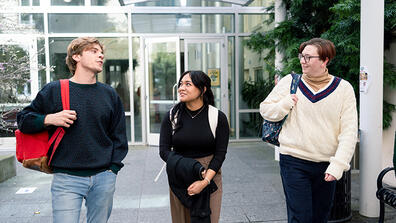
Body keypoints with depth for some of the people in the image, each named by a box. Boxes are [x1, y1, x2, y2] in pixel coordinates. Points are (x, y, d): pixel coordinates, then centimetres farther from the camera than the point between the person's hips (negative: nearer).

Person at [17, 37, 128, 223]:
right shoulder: (54, 90, 0)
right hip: (66, 179, -2)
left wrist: (112, 169, 4)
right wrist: (49, 119, -11)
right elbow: (23, 119, 8)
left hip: (103, 178, 3)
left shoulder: (109, 94, 8)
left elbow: (118, 136, 12)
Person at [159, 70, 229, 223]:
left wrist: (205, 181, -17)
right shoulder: (171, 116, 0)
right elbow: (164, 150, -3)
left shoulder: (218, 117, -5)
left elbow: (220, 153, -6)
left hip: (210, 177, -1)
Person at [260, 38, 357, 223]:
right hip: (294, 162, -1)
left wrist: (338, 165, -13)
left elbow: (349, 132, -5)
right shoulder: (290, 82, 1)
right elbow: (265, 110, 8)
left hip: (327, 165, 2)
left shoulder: (343, 88, -1)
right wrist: (286, 104, -11)